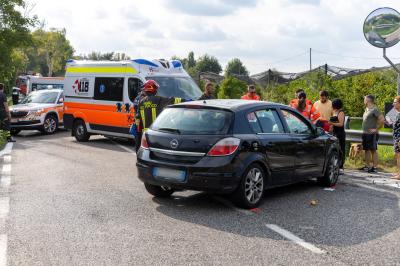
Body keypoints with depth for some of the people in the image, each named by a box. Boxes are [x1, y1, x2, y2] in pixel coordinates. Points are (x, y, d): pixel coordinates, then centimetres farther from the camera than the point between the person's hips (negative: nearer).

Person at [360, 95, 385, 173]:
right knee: (367, 150, 13)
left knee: (373, 150, -5)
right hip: (365, 133, 9)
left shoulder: (374, 110, -14)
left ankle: (374, 167, -3)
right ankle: (367, 166, 20)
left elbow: (382, 120, -22)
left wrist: (376, 129, -17)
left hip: (372, 134, -9)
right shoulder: (366, 109, 14)